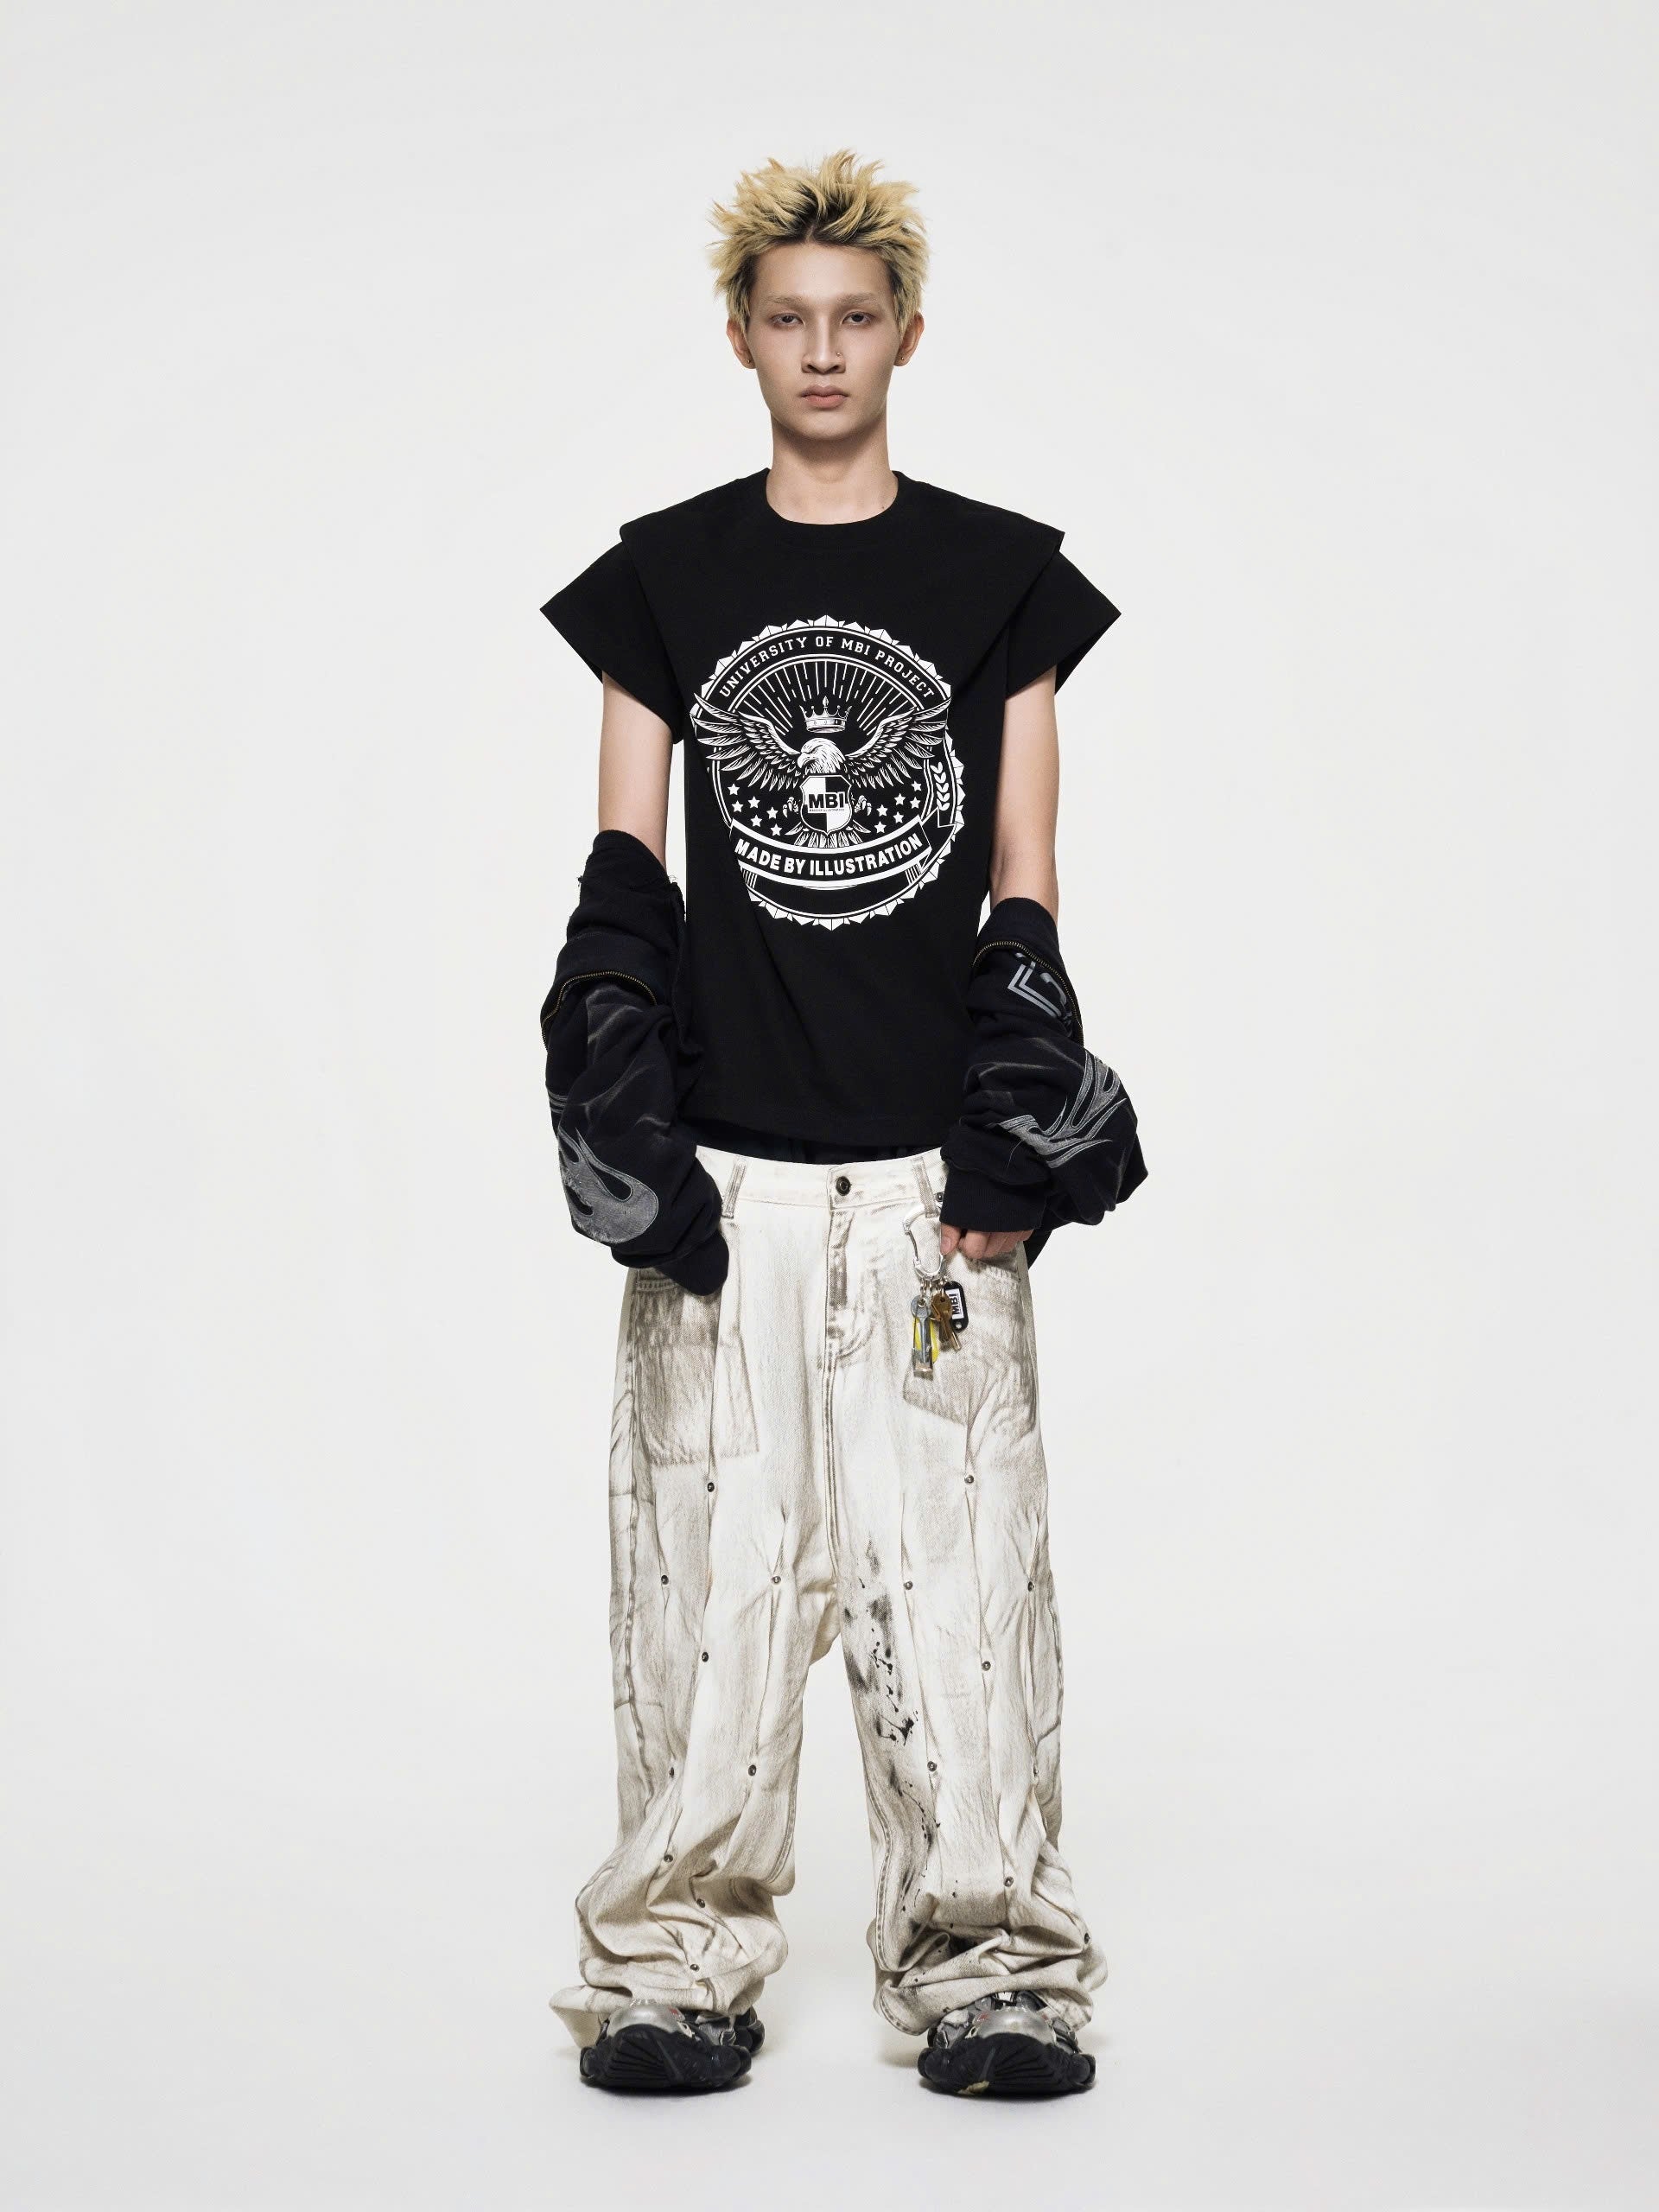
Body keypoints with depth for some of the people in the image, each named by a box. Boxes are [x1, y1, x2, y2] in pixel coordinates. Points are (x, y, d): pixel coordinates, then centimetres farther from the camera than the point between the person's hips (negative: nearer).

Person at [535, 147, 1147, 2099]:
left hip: (933, 1166, 0)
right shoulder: (661, 577, 8)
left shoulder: (1005, 578, 7)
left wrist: (1016, 1147, -2)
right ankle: (679, 1964, 11)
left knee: (961, 1560, -1)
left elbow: (1024, 897, 6)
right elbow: (625, 881, 6)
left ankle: (986, 1963, 9)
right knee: (707, 1563, 1)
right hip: (723, 1165, 0)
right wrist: (626, 1134, -4)